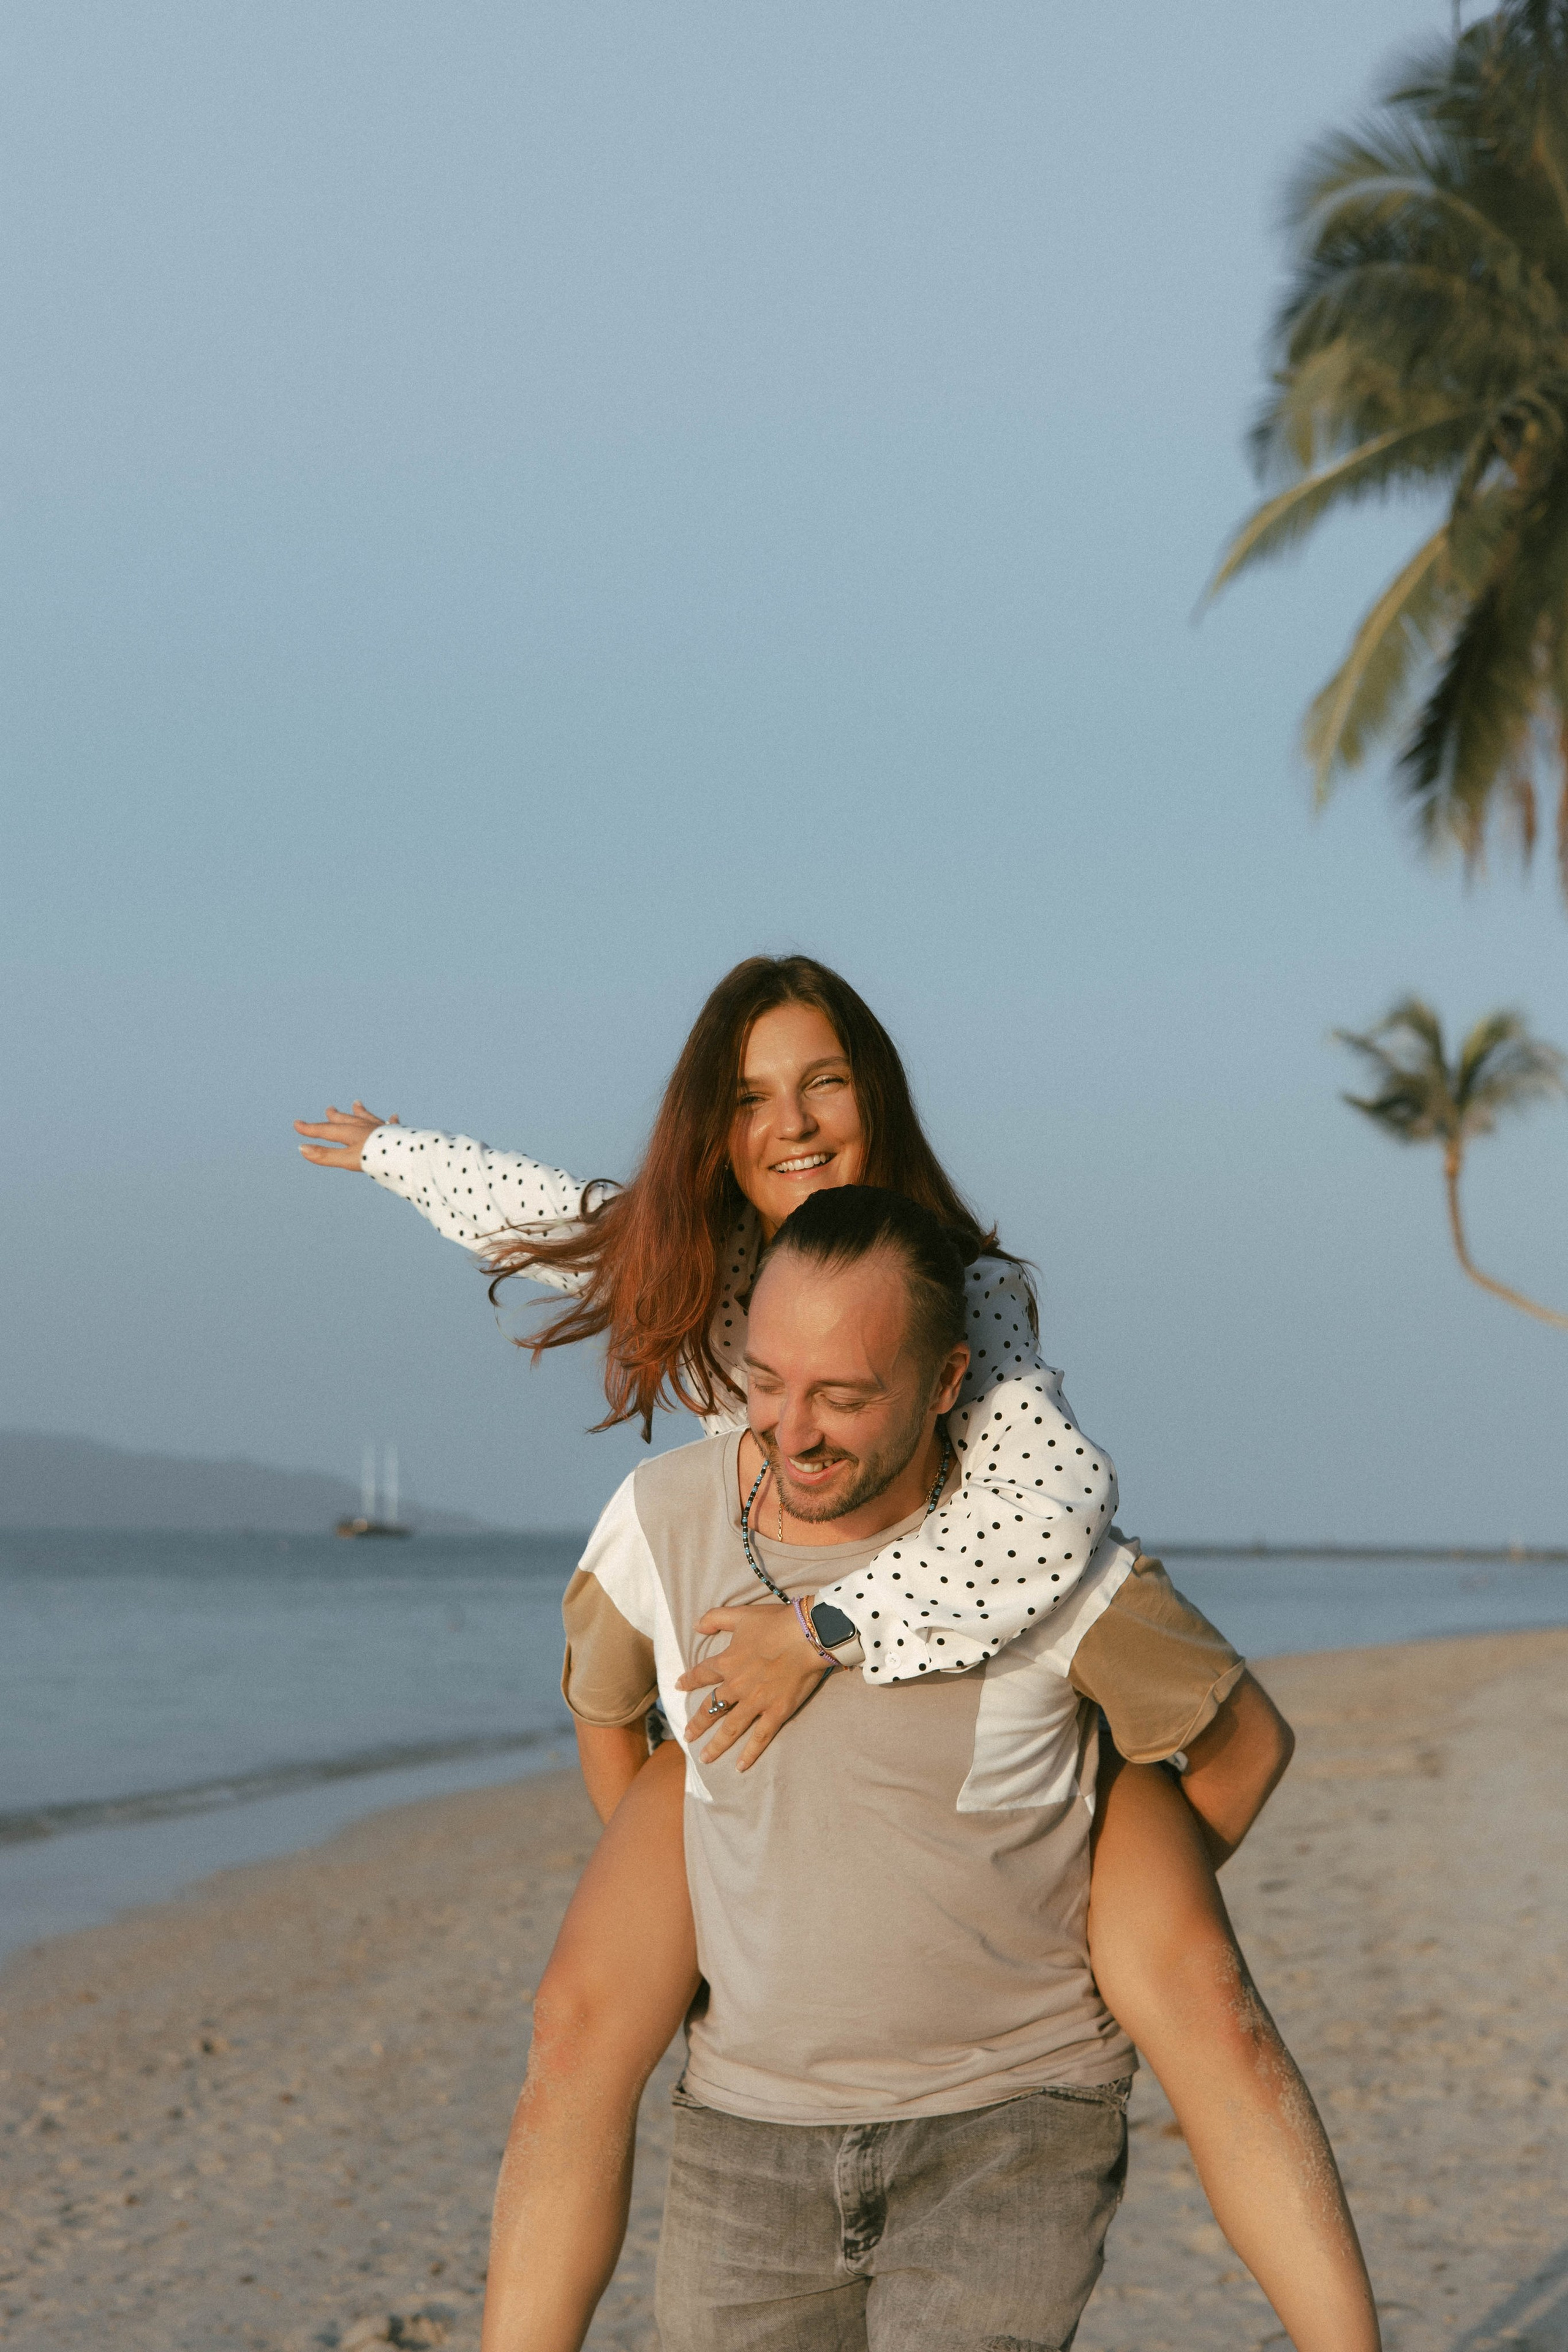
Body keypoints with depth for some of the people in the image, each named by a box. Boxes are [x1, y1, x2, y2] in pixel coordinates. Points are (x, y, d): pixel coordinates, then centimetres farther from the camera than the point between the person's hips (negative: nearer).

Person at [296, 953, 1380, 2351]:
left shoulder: (974, 1295, -21)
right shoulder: (698, 1270, -5)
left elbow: (1057, 1506, -40)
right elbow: (543, 1212, 18)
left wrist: (828, 1626, -40)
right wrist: (391, 1151, 34)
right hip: (773, 1706, 4)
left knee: (1201, 2004, -27)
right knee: (584, 2024, -16)